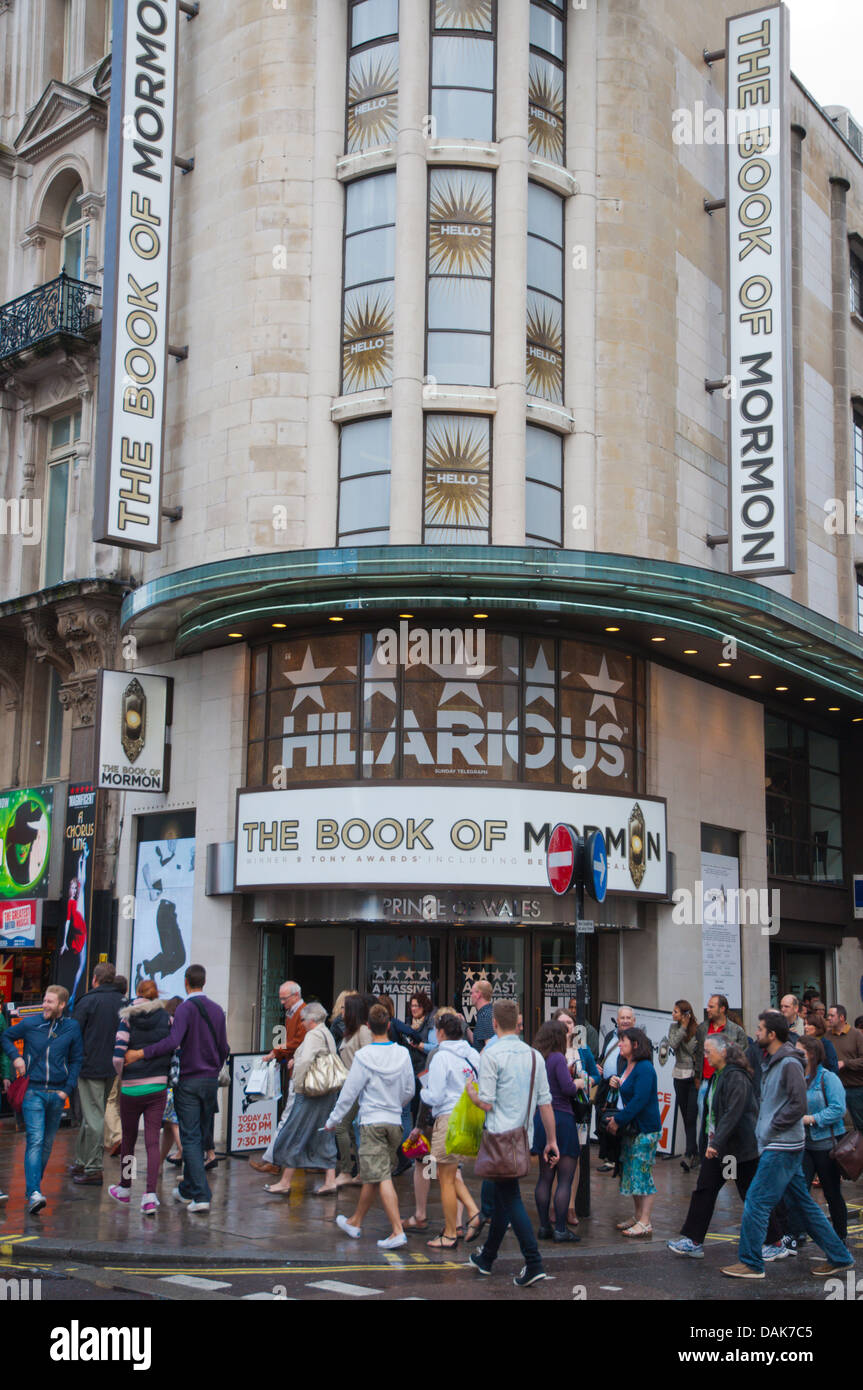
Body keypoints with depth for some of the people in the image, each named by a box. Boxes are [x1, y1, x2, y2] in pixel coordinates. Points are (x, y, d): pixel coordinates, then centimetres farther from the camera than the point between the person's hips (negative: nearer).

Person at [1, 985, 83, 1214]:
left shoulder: (72, 1028, 3)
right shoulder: (30, 1024, 0)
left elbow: (76, 1060, 8)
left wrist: (68, 1089, -1)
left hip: (57, 1093, 2)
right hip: (33, 1092, -2)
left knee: (47, 1142, 10)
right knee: (35, 1140, -14)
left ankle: (34, 1185, 26)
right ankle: (33, 1194, -22)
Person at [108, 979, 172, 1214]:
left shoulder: (127, 1018, -4)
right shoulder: (166, 1018, 2)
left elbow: (118, 1055, -11)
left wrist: (121, 1074, 7)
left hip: (131, 1088, -1)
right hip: (158, 1087, 1)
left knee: (128, 1139, 16)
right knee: (153, 1141, 1)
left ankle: (125, 1189, 32)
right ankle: (150, 1196, -10)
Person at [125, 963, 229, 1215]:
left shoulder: (186, 1008, -12)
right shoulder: (217, 1010, 8)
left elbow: (173, 1041, -27)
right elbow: (224, 1049, 14)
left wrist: (140, 1053, -23)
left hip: (188, 1081, -6)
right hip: (211, 1081, 6)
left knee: (190, 1139, -5)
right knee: (199, 1136, 16)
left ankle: (201, 1196, -12)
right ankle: (187, 1189, 28)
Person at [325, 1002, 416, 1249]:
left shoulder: (364, 1057, -12)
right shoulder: (402, 1054, 0)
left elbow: (349, 1093, -6)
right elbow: (409, 1091, 10)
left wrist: (333, 1120, 6)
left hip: (372, 1122, -5)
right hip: (394, 1122, 5)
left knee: (381, 1178, -6)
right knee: (370, 1176, 16)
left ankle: (398, 1231, -14)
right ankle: (355, 1222, 29)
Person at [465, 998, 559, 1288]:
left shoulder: (491, 1055, -12)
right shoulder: (535, 1056, 6)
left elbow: (486, 1103, -15)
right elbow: (545, 1102, 6)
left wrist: (471, 1092, 6)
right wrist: (551, 1140, 12)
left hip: (499, 1136, -6)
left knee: (511, 1199, -5)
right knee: (503, 1197, 17)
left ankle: (534, 1264, -14)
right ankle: (486, 1258, 31)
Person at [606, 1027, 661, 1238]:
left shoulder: (645, 1069, -17)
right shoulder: (627, 1066, 13)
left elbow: (640, 1100, -23)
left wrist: (618, 1120, -19)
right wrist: (615, 1085, 4)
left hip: (645, 1130, -10)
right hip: (629, 1128, 10)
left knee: (642, 1174, -7)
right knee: (631, 1173, 13)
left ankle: (645, 1223, -4)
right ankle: (638, 1218, 22)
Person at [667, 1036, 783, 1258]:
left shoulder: (736, 1078, -19)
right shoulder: (718, 1076, 11)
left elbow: (733, 1113, -27)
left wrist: (716, 1143, -30)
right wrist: (713, 1141, 18)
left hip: (740, 1147, -10)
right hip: (718, 1147, 10)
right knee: (704, 1190, 6)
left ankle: (776, 1244, 13)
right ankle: (694, 1242, 10)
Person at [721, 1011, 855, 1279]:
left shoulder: (789, 1063, -15)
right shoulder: (772, 1062, 13)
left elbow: (798, 1106, -20)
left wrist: (769, 1130, -16)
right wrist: (762, 1130, 11)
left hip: (782, 1148, -10)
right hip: (776, 1147, 10)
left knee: (756, 1202, -6)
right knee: (801, 1204, 13)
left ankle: (750, 1263, 2)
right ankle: (839, 1256, 19)